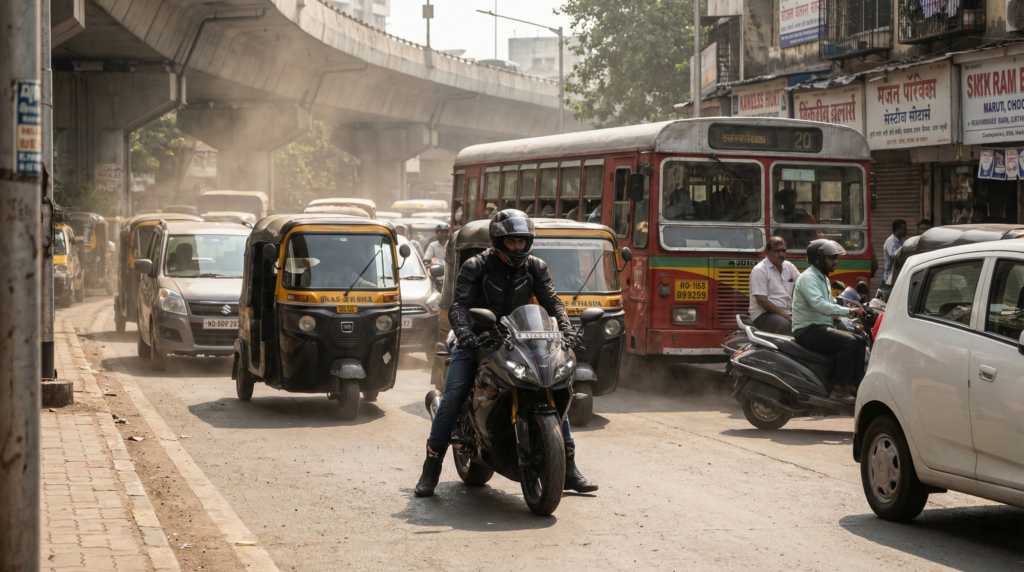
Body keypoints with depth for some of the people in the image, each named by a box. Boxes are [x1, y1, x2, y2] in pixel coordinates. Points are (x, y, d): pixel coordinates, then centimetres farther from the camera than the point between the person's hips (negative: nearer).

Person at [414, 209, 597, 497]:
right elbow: (458, 304, -18)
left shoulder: (535, 268, 2)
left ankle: (568, 468, 4)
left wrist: (566, 331, -24)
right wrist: (463, 331, -39)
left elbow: (552, 303, -5)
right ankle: (431, 467, -12)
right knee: (453, 396, -19)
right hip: (476, 341, -3)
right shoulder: (476, 266, -8)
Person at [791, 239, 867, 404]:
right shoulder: (808, 277, -13)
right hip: (808, 330, -10)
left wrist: (852, 315, 10)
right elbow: (818, 304, -29)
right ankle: (839, 389, -24)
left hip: (821, 328, 10)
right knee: (848, 342, -25)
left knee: (859, 342, 0)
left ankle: (853, 385, -4)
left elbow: (830, 306, 25)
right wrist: (848, 311, -30)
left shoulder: (823, 278, 20)